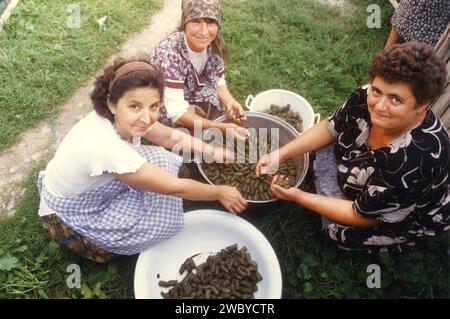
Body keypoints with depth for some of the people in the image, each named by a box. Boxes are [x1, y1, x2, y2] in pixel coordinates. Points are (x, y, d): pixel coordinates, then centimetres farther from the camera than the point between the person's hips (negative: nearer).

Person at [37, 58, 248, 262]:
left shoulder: (120, 117, -18)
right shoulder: (107, 148, -40)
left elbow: (171, 137, 0)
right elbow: (174, 187, -28)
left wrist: (215, 153, -6)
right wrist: (220, 193, -14)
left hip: (92, 190, 7)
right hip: (67, 216, -7)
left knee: (164, 160, -6)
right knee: (167, 218, -15)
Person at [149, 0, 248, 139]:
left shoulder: (214, 45, -14)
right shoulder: (169, 53, -32)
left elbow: (218, 82, 1)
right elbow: (177, 113, -35)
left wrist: (230, 102, -21)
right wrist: (222, 128, -41)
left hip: (197, 103, 6)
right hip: (167, 115, -5)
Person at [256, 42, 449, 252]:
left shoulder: (414, 161, -42)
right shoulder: (366, 98, -25)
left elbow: (363, 216, -29)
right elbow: (330, 128, -6)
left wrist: (299, 197, -24)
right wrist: (279, 155, -16)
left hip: (409, 217, -5)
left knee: (338, 228, -19)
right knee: (322, 147, -5)